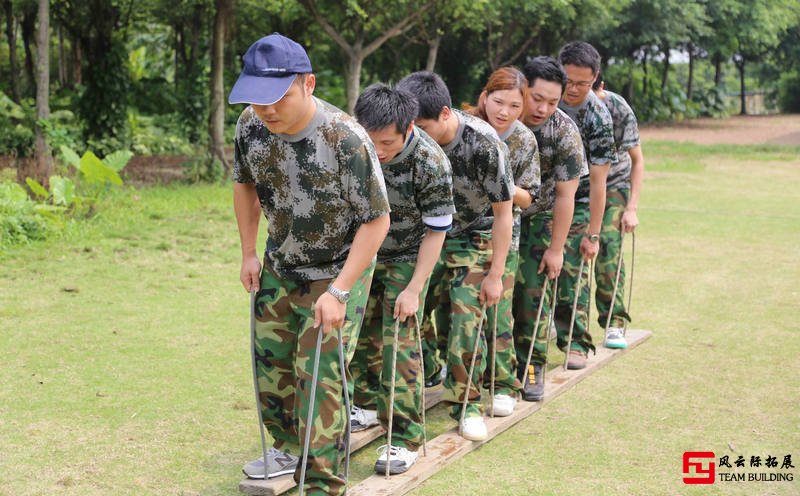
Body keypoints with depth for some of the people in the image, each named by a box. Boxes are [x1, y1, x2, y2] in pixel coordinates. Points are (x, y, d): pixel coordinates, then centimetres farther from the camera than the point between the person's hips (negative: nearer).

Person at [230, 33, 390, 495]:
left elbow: (377, 221, -22)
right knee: (271, 362, 16)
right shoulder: (251, 124, -14)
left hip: (338, 271, -6)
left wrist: (338, 291, -25)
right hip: (279, 267, 6)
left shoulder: (346, 139, -31)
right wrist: (250, 253, 4)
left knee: (319, 377, -10)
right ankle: (289, 449, 40)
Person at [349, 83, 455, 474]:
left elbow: (435, 232, -18)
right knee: (361, 332, 7)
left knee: (399, 343, -9)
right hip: (363, 251, 4)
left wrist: (414, 288, -18)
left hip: (408, 258, -4)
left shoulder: (432, 165, -29)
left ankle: (405, 439, -2)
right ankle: (367, 405, 30)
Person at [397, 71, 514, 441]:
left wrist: (495, 274, -17)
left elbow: (503, 213, -19)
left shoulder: (484, 144, -28)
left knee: (465, 317, -11)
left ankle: (467, 402, 2)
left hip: (474, 237, -4)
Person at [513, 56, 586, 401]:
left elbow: (565, 195, -14)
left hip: (537, 217, 0)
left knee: (532, 290, -5)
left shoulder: (564, 132, -20)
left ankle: (531, 366, 9)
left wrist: (556, 248, -11)